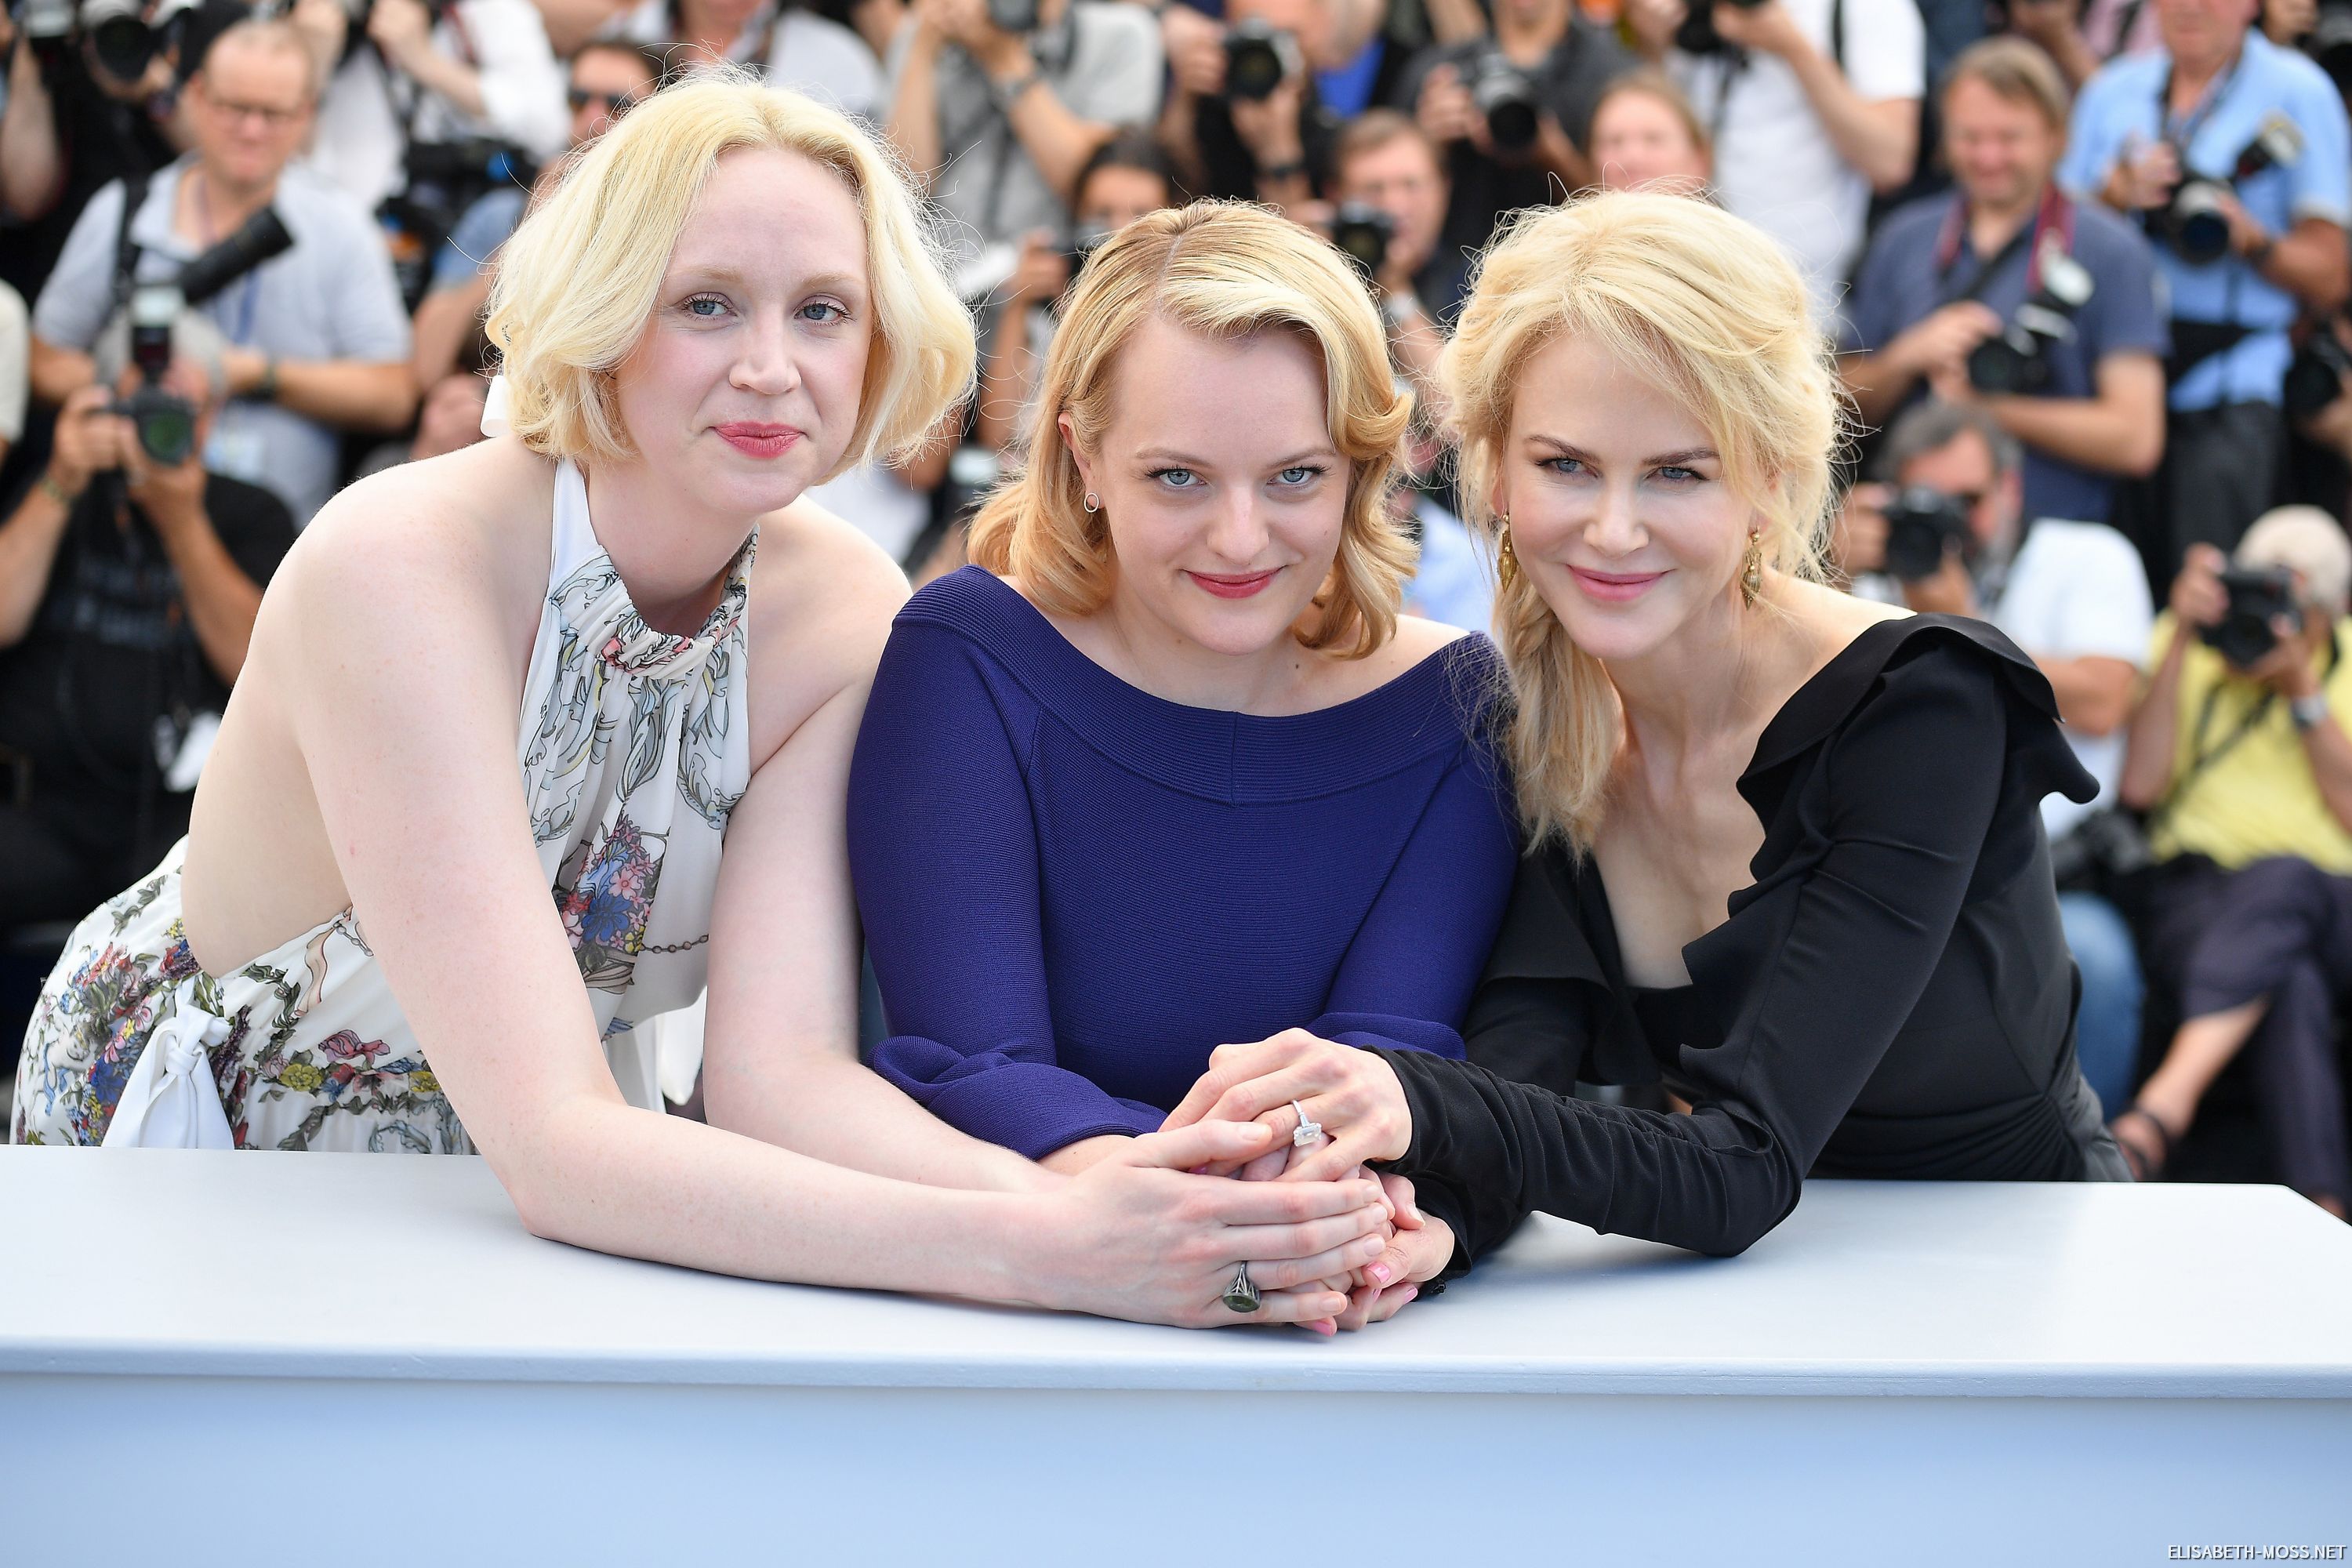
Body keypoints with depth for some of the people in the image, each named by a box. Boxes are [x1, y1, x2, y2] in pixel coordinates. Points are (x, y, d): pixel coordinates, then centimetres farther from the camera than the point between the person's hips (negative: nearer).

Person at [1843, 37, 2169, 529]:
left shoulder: (2111, 252, 0)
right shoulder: (1903, 241, 13)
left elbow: (2135, 440, -6)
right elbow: (1851, 407, 16)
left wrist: (1979, 404, -5)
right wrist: (1908, 357, -4)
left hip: (2055, 539, -4)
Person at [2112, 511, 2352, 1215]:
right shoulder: (2187, 642, 14)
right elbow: (2140, 784, -1)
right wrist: (2182, 640, -5)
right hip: (2200, 889, 0)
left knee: (2282, 879, -40)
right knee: (2291, 987, -37)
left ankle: (2160, 1109, -49)